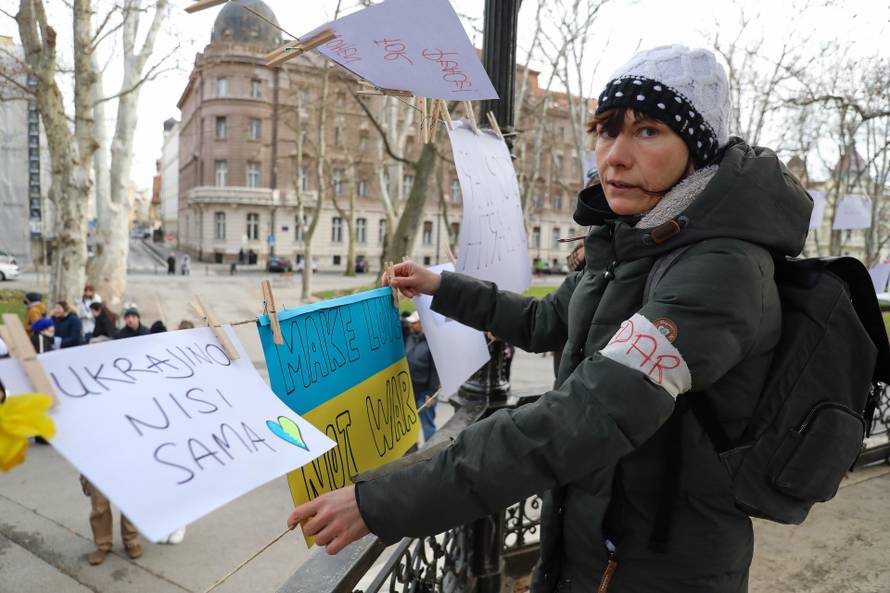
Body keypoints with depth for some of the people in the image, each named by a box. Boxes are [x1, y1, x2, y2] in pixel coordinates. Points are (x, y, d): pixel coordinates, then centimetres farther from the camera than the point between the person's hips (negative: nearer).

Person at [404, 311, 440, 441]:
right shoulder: (410, 338, 7)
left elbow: (436, 369, -16)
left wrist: (432, 393, -17)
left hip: (425, 392, -7)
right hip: (409, 390, 7)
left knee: (427, 425, 4)